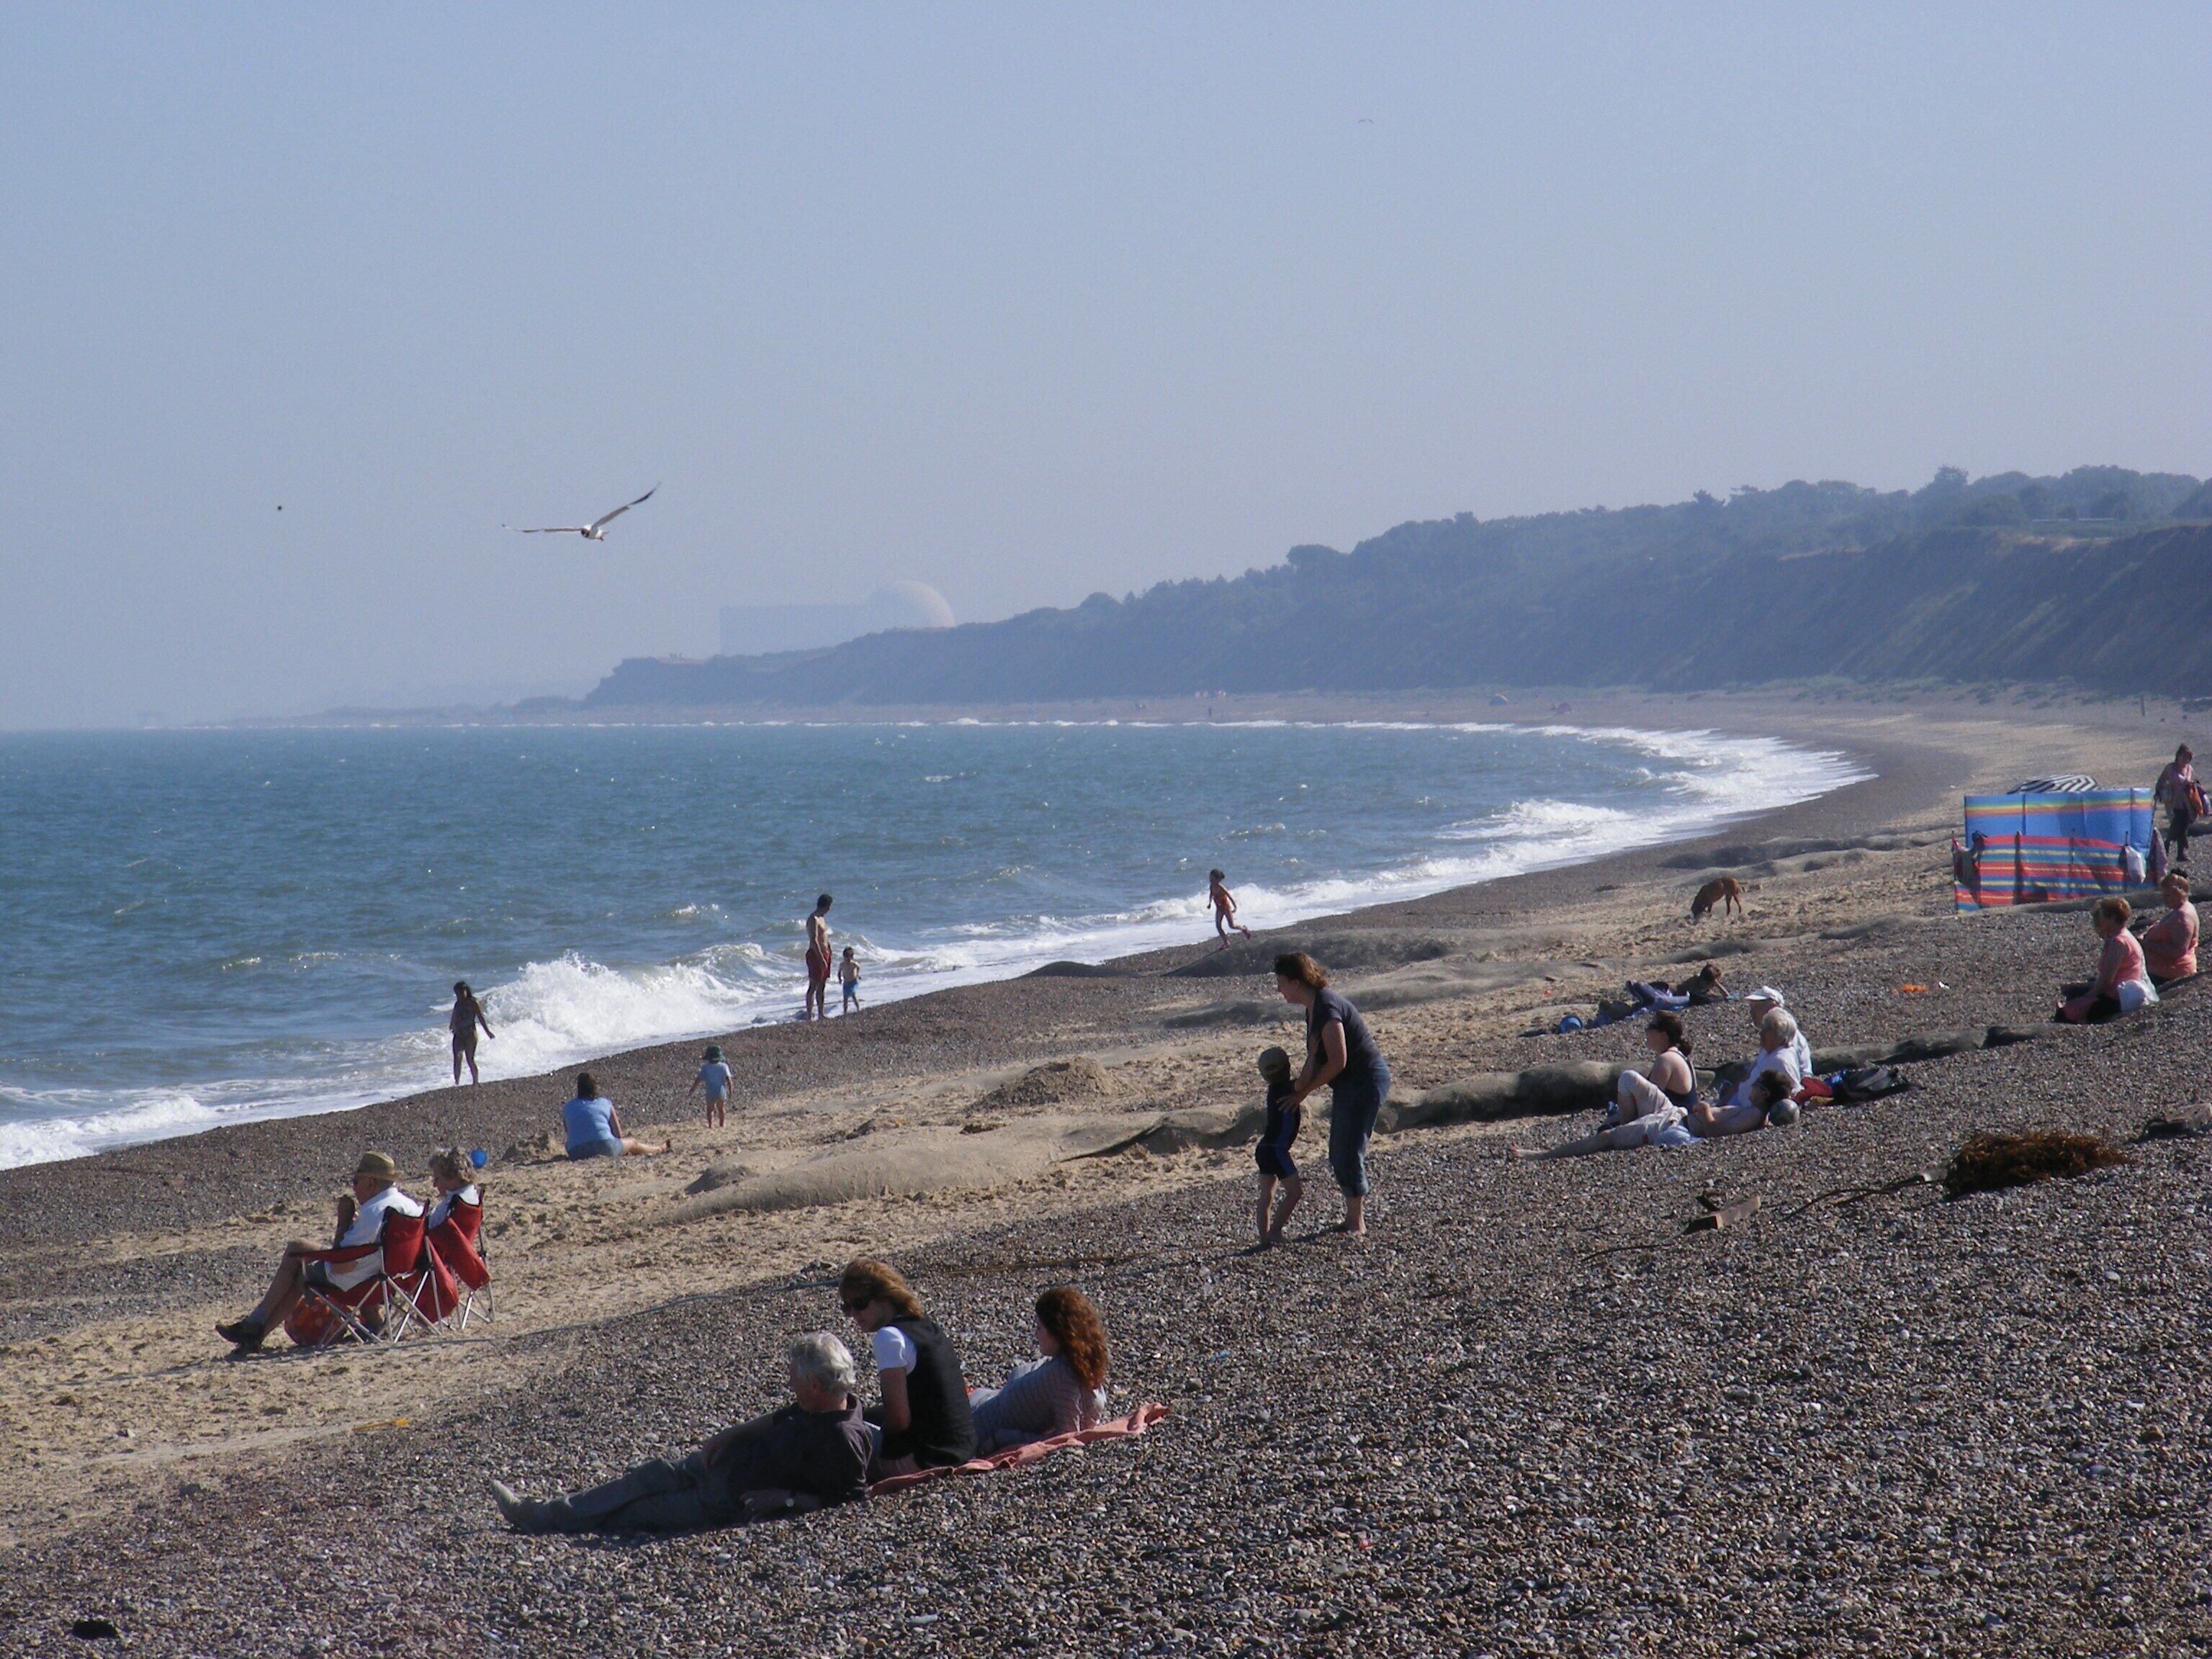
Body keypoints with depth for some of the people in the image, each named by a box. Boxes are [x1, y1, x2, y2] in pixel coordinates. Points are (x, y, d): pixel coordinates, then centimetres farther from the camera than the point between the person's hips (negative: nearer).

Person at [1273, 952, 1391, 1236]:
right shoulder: (1313, 1007, 8)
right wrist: (1299, 1089, -9)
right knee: (1339, 1154, 14)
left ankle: (1357, 1223, 2)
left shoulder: (1326, 1008, -22)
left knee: (1349, 1151, -6)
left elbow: (1337, 1062, -23)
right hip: (1348, 1085, 10)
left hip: (1365, 1082, -10)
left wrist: (1303, 1091, -12)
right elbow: (1315, 1058, 5)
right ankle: (1353, 1217, 22)